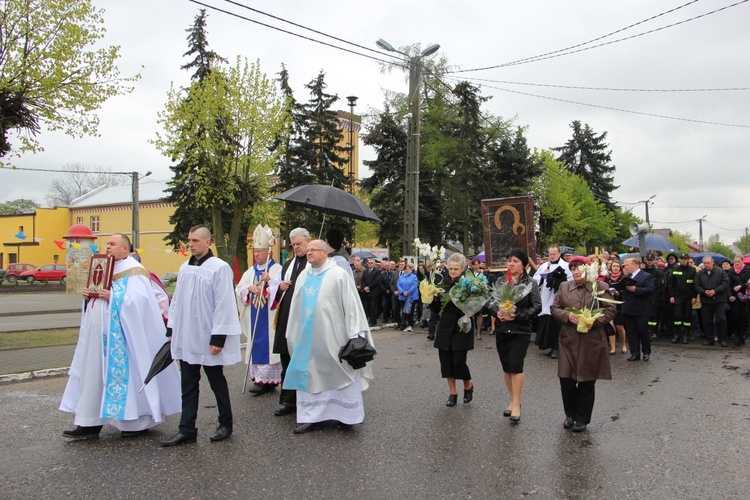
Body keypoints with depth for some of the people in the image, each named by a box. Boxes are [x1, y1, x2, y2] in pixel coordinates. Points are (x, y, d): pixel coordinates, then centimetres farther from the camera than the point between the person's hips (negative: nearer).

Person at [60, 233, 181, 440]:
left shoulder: (134, 271, -9)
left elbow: (139, 300, -20)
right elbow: (98, 296, 21)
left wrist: (113, 297, -24)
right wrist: (88, 296, 1)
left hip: (119, 337, -8)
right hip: (98, 335, 9)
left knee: (124, 373, -1)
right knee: (95, 374, 9)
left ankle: (139, 422, 13)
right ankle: (90, 424, 16)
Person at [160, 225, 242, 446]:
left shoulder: (219, 268, -12)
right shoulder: (185, 268, 10)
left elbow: (224, 305, -15)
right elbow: (177, 301, 15)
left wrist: (218, 337, -18)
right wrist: (172, 329, 11)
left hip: (208, 339, -6)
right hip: (186, 338, 6)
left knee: (217, 382, 9)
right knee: (188, 385, 10)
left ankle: (226, 424, 24)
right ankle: (187, 430, 17)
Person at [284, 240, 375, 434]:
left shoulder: (338, 274, -8)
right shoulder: (303, 276, 9)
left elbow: (351, 304, -10)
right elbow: (296, 307, 13)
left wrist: (355, 335, -15)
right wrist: (293, 334, 12)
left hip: (333, 336, -5)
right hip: (308, 336, 5)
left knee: (339, 374, 5)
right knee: (309, 375, 8)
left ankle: (347, 414, 19)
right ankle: (312, 417, 18)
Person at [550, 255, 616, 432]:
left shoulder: (600, 287, -1)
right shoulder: (564, 287, 8)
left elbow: (611, 309, -2)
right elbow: (554, 308, 8)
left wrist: (595, 321, -17)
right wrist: (567, 315, -12)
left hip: (591, 342, -2)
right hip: (569, 340, 3)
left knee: (587, 382, 6)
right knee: (566, 380, 3)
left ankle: (582, 418, 22)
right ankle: (570, 415, 25)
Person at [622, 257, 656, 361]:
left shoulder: (647, 277, -7)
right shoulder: (627, 277, 15)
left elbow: (650, 290, -20)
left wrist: (634, 289, -24)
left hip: (641, 310, -6)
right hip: (628, 310, 6)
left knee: (642, 331, 4)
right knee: (630, 332, 6)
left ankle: (646, 352, 22)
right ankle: (635, 353, 13)